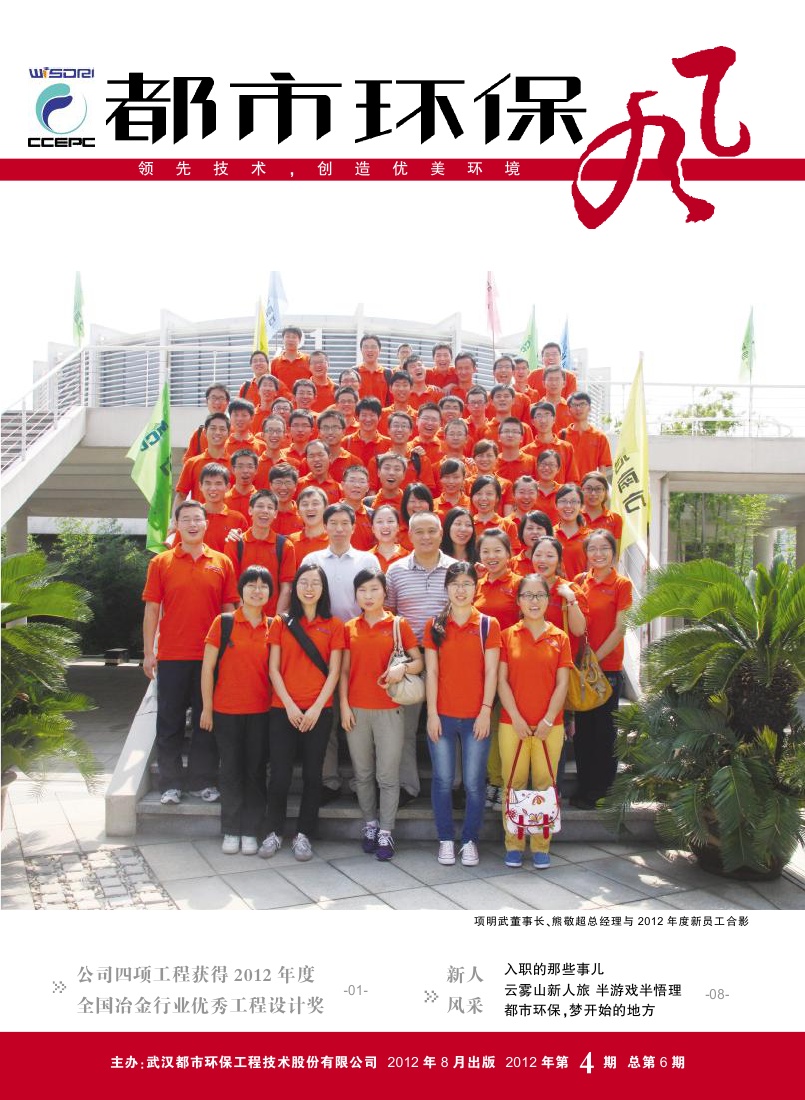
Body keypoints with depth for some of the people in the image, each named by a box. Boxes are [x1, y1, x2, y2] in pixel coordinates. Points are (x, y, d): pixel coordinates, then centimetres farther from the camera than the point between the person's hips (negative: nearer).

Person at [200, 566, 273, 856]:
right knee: (230, 771, 7)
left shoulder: (273, 627, 3)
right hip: (226, 710, -1)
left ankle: (250, 831, 17)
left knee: (255, 771, 7)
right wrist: (207, 707, -2)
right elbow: (207, 667, -1)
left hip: (261, 711, 2)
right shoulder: (223, 623, -3)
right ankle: (231, 831, 18)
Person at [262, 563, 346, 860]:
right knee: (280, 773, 0)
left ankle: (303, 835, 16)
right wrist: (289, 705, -8)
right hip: (283, 710, 0)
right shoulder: (281, 623, 6)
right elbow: (273, 669, 2)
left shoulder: (334, 626, 4)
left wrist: (317, 707, -10)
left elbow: (334, 672, 0)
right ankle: (274, 833, 15)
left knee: (312, 774, 4)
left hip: (319, 711, 0)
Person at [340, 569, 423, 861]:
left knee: (388, 776, -1)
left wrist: (403, 668, -20)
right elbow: (344, 670, 8)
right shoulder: (350, 628, 7)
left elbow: (419, 661, 1)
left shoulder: (399, 625, 0)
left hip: (389, 710, -2)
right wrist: (344, 705, 0)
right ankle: (370, 825, 24)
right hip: (357, 710, 2)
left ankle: (385, 834, 8)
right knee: (363, 774, 10)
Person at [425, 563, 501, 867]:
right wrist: (432, 713, -4)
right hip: (442, 715, 1)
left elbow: (491, 672, -1)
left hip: (476, 717, -1)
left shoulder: (488, 625, 2)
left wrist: (486, 711, -7)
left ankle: (470, 840, 18)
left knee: (474, 783, 4)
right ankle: (446, 839, 20)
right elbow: (431, 672, 1)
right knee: (443, 781, 6)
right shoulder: (434, 625, 4)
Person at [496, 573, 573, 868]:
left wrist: (548, 720, -7)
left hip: (549, 726, 1)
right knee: (514, 784, 3)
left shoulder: (559, 638, 5)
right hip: (513, 724, 0)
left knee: (545, 785, 4)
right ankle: (513, 844, 14)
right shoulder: (508, 636, 4)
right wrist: (516, 718, -9)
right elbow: (502, 681, 0)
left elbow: (562, 684, 2)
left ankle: (541, 846, 15)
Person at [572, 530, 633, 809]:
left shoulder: (621, 584, -4)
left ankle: (600, 790, 16)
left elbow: (619, 629, -8)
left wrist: (595, 658, -12)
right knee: (582, 726, 10)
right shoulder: (580, 582, 7)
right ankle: (584, 786, 22)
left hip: (608, 665, -4)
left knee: (604, 729, 4)